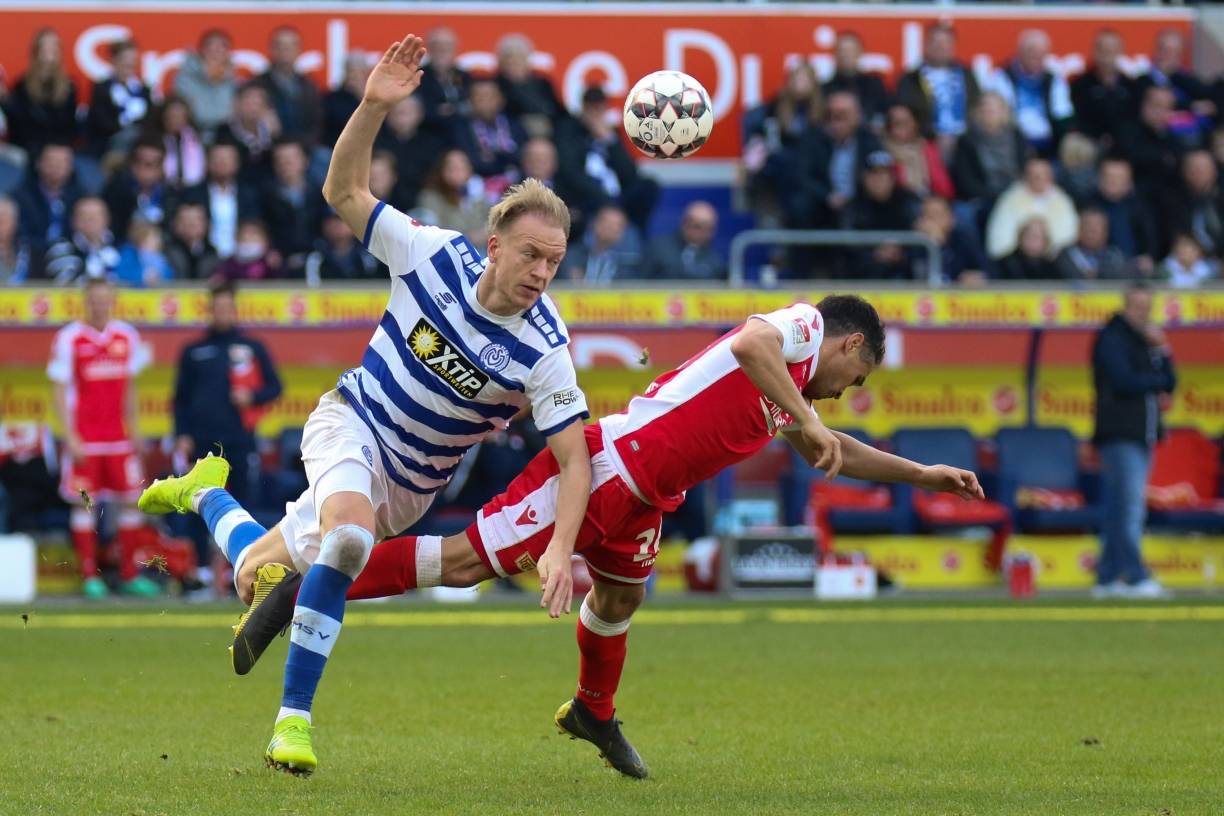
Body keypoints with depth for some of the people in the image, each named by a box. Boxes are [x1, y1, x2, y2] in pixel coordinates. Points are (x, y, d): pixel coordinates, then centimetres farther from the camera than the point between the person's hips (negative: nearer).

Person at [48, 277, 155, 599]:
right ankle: (90, 576, 4)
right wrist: (69, 436, -11)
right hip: (84, 438, -4)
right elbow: (58, 391, -5)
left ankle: (130, 575, 11)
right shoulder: (69, 339, -6)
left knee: (131, 500, 3)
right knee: (84, 503, -1)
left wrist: (133, 428, 10)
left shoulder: (127, 337, 7)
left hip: (118, 437, 4)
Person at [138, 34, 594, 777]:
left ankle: (206, 492, 31)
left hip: (411, 483, 2)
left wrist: (561, 548, -35)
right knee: (349, 535, -34)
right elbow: (344, 191, -9)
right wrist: (374, 107, -26)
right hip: (353, 424, -2)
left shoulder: (544, 352, -21)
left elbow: (575, 457, -19)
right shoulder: (437, 255, -17)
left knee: (261, 577, 2)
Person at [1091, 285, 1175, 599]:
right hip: (1121, 434, -8)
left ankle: (1108, 577, 9)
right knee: (1129, 506, -14)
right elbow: (1125, 382, -15)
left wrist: (1162, 350, 0)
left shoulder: (1146, 341, 21)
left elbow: (1169, 382, 14)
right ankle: (1136, 577, -18)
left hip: (1143, 434, 8)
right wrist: (1158, 382, 0)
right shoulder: (1112, 339, -3)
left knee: (1118, 511, 8)